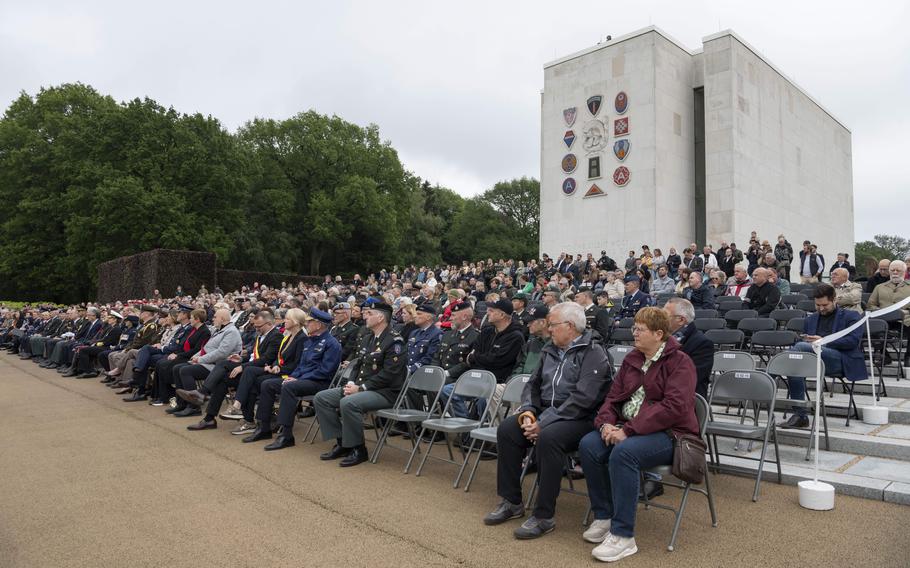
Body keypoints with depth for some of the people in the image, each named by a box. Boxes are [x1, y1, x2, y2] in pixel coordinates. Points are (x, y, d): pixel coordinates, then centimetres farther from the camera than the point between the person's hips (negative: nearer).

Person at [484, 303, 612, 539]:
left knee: (548, 437, -35)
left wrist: (544, 423, -23)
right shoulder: (550, 350, 15)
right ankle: (511, 502, 0)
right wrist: (528, 412, -6)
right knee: (506, 429, -13)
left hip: (580, 419, -7)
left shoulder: (593, 353, -10)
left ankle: (544, 516, -21)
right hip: (545, 413, 7)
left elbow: (582, 398, -21)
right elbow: (533, 384, 15)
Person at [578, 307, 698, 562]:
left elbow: (673, 406, -20)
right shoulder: (632, 359, 14)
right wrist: (606, 422, -9)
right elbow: (613, 397, 14)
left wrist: (628, 430, -24)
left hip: (667, 433, -6)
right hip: (628, 428, 7)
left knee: (623, 453, -35)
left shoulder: (680, 362, -7)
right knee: (588, 445, -20)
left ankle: (623, 536, -24)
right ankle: (603, 517, -5)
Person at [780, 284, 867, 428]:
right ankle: (800, 416, -28)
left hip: (841, 360, -5)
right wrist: (809, 342, 0)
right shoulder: (810, 319, 30)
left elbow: (853, 341, -2)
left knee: (799, 347, -32)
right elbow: (804, 341, 26)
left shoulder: (851, 316, 15)